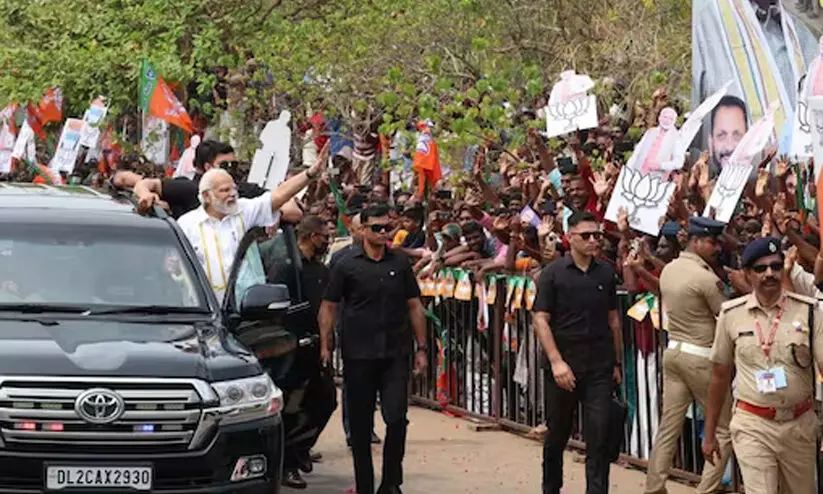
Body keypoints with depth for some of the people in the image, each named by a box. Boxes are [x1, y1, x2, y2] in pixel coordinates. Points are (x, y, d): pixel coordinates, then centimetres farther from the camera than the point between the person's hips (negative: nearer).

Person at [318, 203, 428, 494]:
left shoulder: (400, 263, 8)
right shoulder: (347, 265, 1)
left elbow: (414, 306, 12)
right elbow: (329, 307, 3)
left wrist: (421, 347, 9)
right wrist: (325, 345, -4)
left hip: (396, 353, 1)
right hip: (358, 356, -1)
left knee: (397, 418, -9)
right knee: (360, 424, 5)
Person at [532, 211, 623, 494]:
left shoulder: (605, 274, 7)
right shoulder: (553, 274, -4)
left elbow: (613, 320, 13)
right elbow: (541, 320, -7)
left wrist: (617, 363, 12)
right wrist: (556, 361, -16)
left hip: (599, 367, 2)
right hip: (564, 366, -2)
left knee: (599, 434, -7)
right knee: (557, 435, 12)